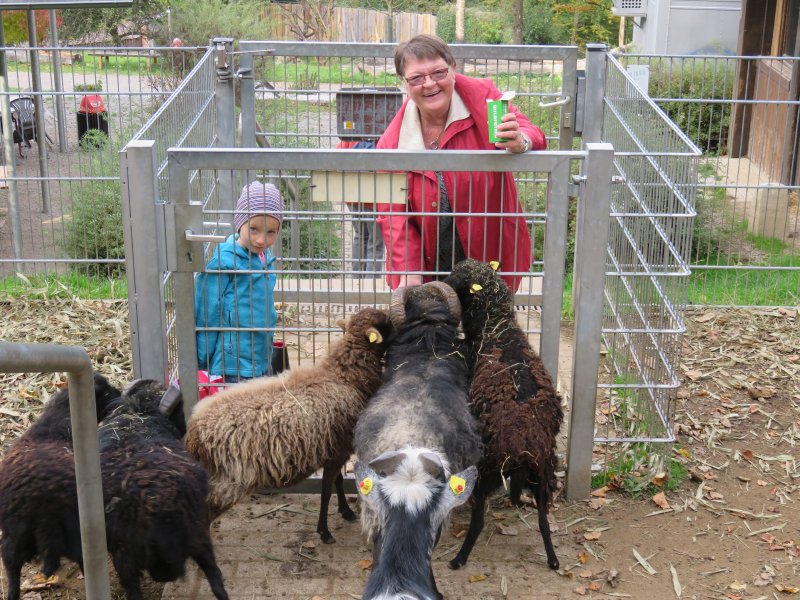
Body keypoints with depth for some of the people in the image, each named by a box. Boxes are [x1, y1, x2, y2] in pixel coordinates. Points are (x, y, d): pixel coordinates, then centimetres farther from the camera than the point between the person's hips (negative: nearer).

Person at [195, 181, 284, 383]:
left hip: (263, 363, 8)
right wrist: (202, 365, -8)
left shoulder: (265, 258, 4)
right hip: (233, 371, -8)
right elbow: (207, 315, -12)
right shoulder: (223, 262, -18)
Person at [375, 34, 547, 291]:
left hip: (489, 257, -1)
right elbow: (393, 214, -5)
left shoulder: (481, 96, -9)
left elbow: (533, 137, -20)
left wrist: (520, 143, -44)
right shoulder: (393, 142, -8)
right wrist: (410, 274, -15)